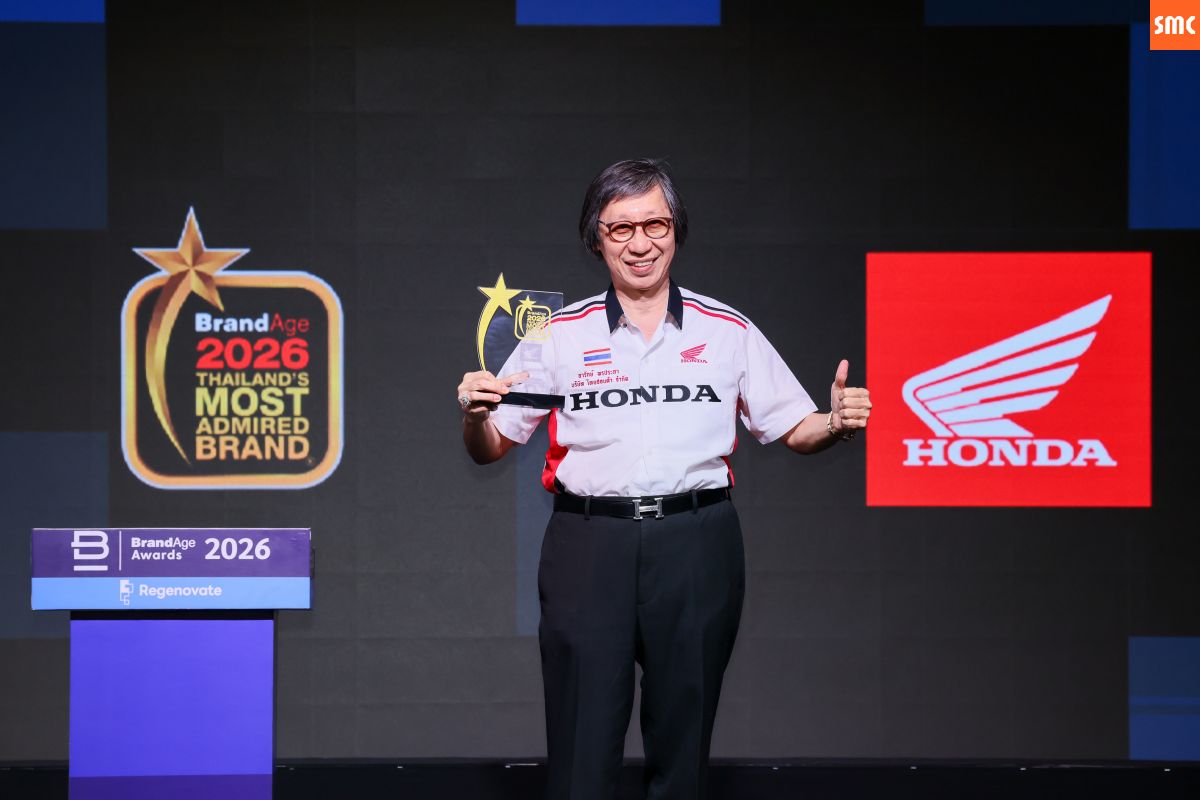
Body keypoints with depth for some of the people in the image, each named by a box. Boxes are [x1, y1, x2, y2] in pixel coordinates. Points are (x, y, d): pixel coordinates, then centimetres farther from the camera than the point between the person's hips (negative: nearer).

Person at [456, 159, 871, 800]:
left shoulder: (728, 332, 8)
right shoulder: (561, 334, 6)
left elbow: (793, 430, 11)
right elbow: (490, 450, 9)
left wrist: (836, 423, -11)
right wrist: (474, 416, -13)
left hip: (696, 549, 1)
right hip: (588, 547, -1)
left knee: (683, 733, 8)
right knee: (582, 743, -3)